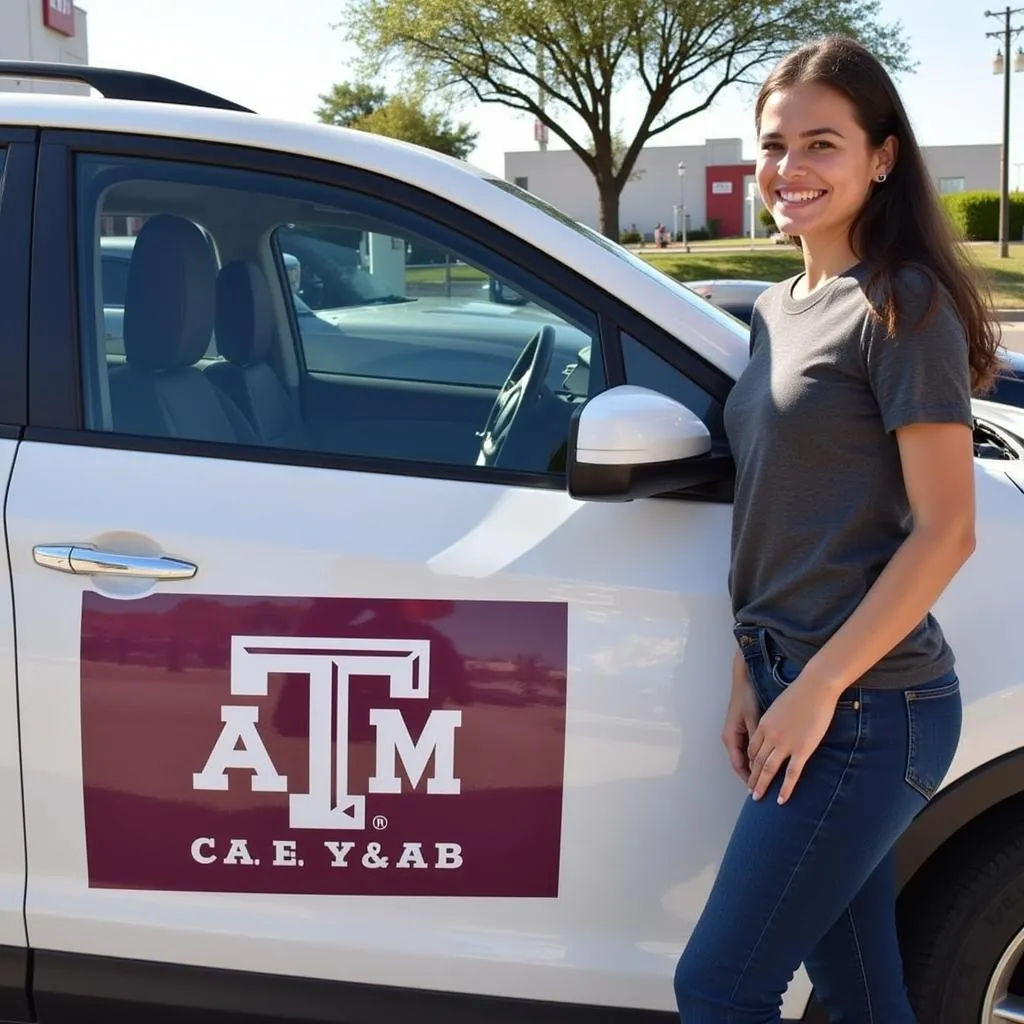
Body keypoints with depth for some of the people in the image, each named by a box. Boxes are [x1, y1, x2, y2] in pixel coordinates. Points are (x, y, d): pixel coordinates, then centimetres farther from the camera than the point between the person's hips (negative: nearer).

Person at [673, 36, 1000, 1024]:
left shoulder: (904, 306, -10)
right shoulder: (778, 311, 13)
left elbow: (944, 531, -15)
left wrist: (820, 686, -17)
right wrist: (749, 677, 10)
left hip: (870, 707, -7)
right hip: (797, 686, 7)